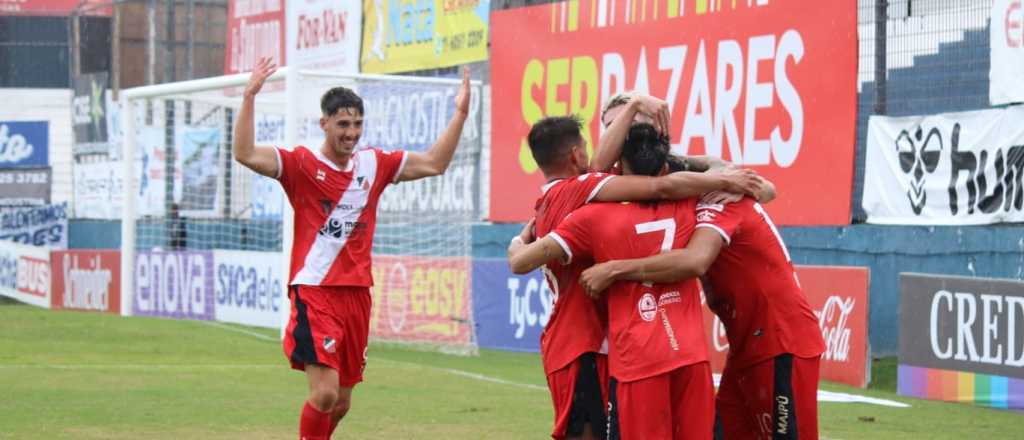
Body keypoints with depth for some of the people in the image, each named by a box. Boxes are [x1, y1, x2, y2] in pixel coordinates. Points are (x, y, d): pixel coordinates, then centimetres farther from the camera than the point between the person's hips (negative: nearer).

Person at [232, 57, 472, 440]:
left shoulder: (374, 164, 10)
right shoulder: (302, 164, -5)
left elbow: (434, 163, 16)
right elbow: (245, 154, -19)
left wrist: (460, 114, 9)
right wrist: (249, 97, -26)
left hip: (357, 293, 6)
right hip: (314, 293, -6)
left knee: (342, 402, 11)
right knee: (325, 392, -17)